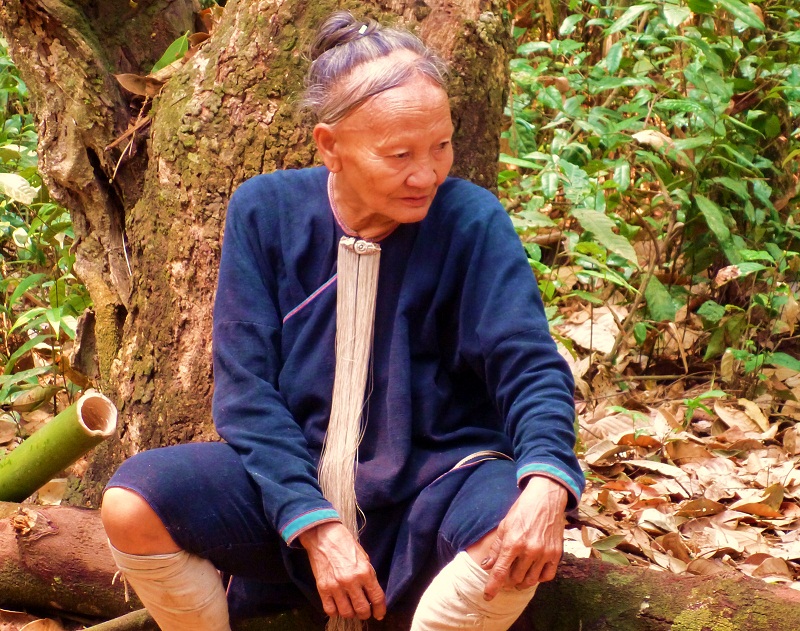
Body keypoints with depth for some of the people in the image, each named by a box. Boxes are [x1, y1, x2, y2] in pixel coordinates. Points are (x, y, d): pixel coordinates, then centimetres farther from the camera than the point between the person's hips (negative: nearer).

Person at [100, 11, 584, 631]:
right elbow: (246, 387, -7)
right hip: (294, 478, 1)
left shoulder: (472, 222, -10)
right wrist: (316, 527, -20)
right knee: (133, 504, -24)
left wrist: (545, 485, -38)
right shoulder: (265, 211, -6)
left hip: (432, 487, -1)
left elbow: (530, 366, -15)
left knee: (520, 531, -35)